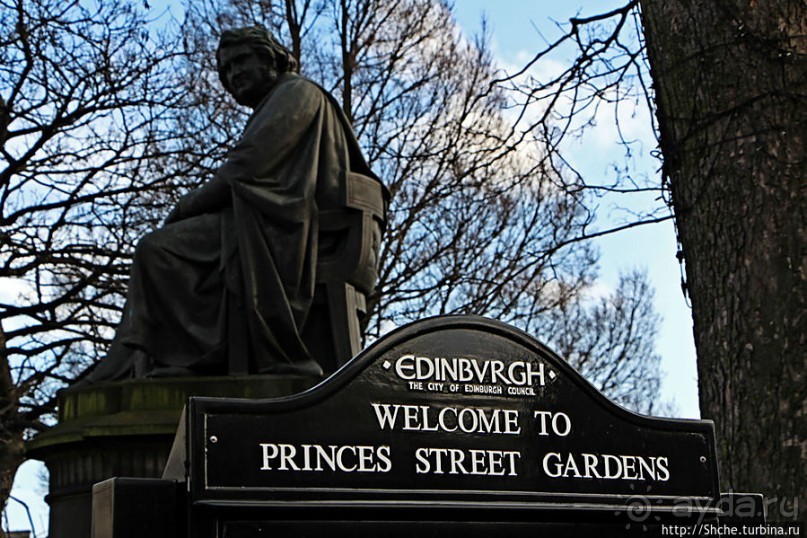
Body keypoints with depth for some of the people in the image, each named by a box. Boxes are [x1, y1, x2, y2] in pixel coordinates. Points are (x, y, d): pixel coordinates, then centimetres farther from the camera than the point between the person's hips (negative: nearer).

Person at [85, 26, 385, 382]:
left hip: (279, 230, -10)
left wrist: (185, 207, -4)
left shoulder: (296, 92, 4)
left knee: (157, 251, -20)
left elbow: (247, 166, -10)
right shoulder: (271, 112, 34)